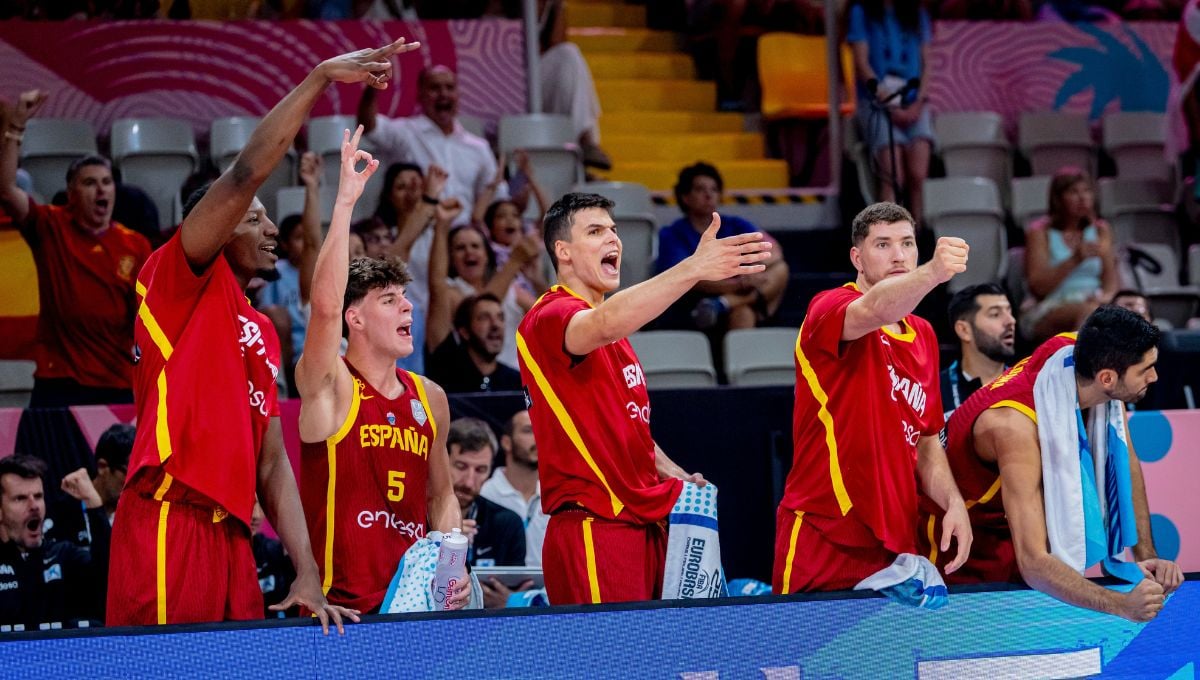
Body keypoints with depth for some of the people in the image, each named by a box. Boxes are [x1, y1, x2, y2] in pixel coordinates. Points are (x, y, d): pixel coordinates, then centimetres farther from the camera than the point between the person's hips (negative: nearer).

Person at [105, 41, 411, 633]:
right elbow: (246, 174, -10)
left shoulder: (261, 333, 26)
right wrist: (320, 77, -11)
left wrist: (307, 573, 9)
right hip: (169, 523, -8)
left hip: (232, 535, 8)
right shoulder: (178, 281, 4)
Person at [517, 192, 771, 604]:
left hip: (644, 522, 9)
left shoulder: (616, 336, 22)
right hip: (592, 530, -9)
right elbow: (603, 324, -33)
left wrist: (675, 476, 12)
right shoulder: (550, 316, -9)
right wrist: (692, 270, -43)